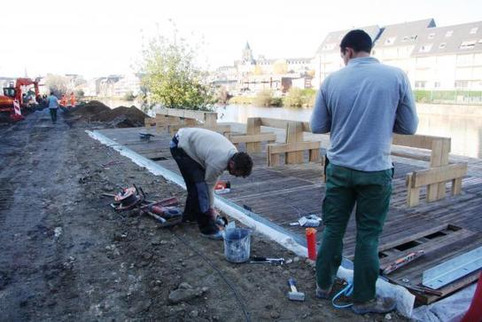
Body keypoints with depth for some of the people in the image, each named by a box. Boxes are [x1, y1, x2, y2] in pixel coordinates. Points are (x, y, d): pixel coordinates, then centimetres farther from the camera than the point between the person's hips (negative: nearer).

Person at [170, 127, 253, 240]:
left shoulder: (234, 153, -5)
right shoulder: (217, 162, -29)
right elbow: (209, 185, -13)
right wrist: (211, 208, 2)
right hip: (180, 146, -9)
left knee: (195, 183, 16)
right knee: (200, 185, -14)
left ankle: (190, 215, 33)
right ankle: (208, 229, -9)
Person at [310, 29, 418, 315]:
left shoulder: (332, 80, -3)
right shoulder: (396, 76, -7)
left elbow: (317, 126, 3)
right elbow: (410, 126, 0)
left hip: (339, 168, 2)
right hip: (376, 171, -1)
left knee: (332, 229, 16)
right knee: (368, 236, 11)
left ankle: (324, 284, 32)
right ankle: (364, 299, 25)